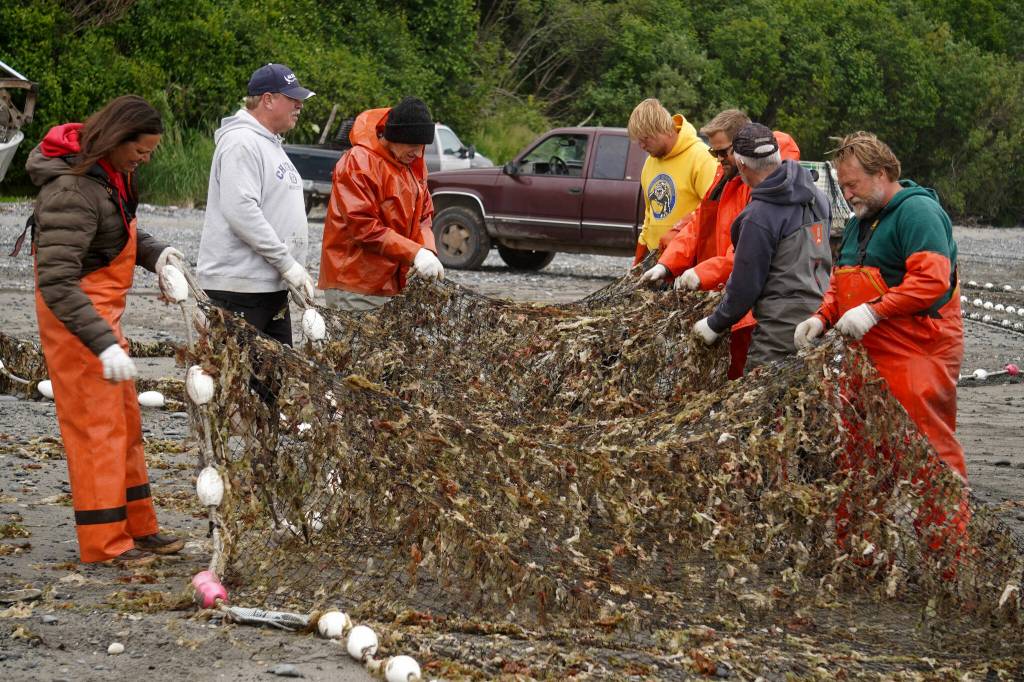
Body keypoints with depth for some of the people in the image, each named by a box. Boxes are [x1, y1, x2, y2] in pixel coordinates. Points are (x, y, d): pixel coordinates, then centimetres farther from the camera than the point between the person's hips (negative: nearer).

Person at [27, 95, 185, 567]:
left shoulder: (109, 174, 5)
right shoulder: (73, 190, -26)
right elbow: (56, 282, -31)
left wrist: (154, 253, 3)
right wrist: (104, 344, -35)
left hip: (102, 313, 10)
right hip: (75, 317, -10)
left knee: (124, 421, 15)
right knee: (96, 423, -5)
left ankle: (137, 528, 24)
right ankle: (106, 542, 2)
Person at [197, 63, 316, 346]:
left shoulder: (271, 144, 20)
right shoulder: (242, 143, -13)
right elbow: (240, 211, -24)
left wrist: (297, 271, 18)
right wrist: (288, 263, -21)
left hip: (272, 287, 10)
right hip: (237, 288, -10)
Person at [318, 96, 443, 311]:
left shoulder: (414, 164, 14)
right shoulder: (358, 163, -13)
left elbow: (424, 215, 17)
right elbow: (363, 227, -20)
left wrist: (428, 251, -6)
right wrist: (414, 253, -24)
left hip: (393, 284, 7)